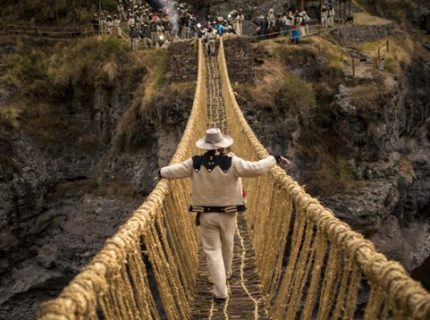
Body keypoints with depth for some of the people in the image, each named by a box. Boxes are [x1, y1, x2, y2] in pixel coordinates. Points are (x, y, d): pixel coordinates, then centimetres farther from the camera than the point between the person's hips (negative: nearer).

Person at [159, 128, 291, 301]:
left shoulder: (195, 163, -9)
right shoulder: (232, 162, -17)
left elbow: (174, 170, 2)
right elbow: (255, 168, -21)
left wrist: (161, 172, 23)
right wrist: (275, 159, -8)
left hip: (206, 214, 0)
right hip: (227, 214, 0)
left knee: (212, 251, 6)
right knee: (227, 245, 24)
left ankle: (220, 292, 3)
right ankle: (226, 273, 49)